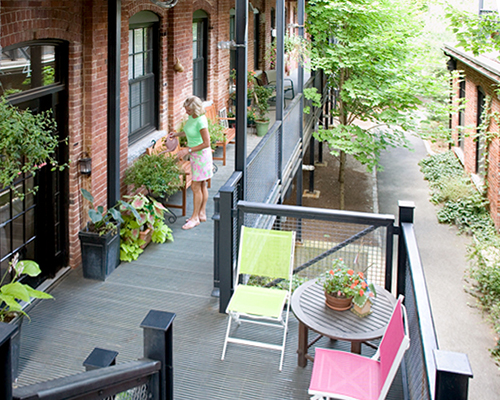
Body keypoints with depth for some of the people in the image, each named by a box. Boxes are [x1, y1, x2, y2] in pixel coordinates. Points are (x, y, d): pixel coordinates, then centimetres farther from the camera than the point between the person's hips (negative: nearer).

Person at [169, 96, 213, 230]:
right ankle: (202, 214, 24)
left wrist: (188, 150, -22)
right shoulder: (191, 117, 3)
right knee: (202, 185, 15)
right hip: (195, 155, 9)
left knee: (196, 187, -4)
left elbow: (206, 143, -23)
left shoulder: (201, 121, -25)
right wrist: (177, 134, 7)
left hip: (201, 155, -9)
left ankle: (195, 217, 5)